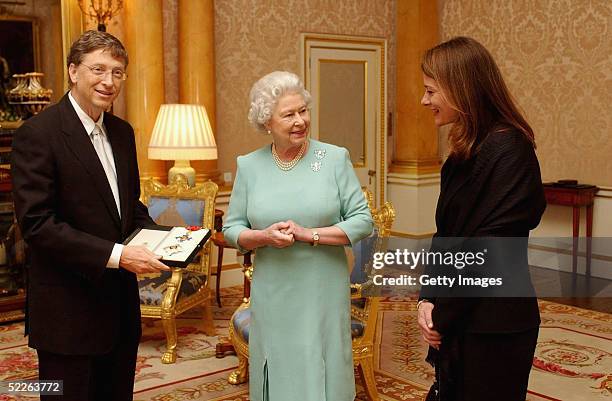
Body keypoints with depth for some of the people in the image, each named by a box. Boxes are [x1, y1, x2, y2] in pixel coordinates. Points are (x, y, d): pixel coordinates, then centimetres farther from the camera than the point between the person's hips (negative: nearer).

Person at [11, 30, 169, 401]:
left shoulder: (122, 132, 10)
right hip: (68, 312, -7)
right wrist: (116, 254, -24)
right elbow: (36, 223, -19)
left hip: (122, 306, 7)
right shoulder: (38, 133, -13)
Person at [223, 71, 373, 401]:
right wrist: (264, 237, -14)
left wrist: (309, 234, -16)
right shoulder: (249, 166, 2)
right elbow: (232, 228, 6)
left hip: (323, 294, -1)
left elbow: (362, 221, -4)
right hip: (272, 296, 2)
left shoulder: (335, 158, -3)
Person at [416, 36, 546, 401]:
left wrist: (441, 315, -13)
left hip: (494, 327, -8)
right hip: (458, 322, 8)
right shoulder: (465, 152, 8)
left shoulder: (509, 152, -20)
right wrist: (428, 299, -2)